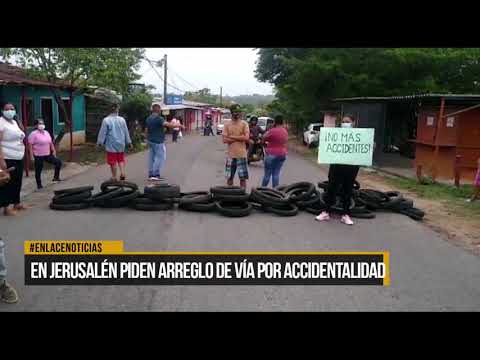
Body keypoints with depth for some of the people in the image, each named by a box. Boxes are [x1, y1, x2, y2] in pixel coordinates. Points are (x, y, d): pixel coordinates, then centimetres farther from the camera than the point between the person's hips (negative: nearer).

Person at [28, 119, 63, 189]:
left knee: (58, 162, 4)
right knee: (38, 171, 3)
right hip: (38, 156, -6)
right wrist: (32, 156, -17)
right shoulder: (33, 134, -11)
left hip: (48, 155, 6)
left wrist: (53, 151, 12)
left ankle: (56, 177, 16)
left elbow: (51, 143, 18)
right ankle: (39, 185, 16)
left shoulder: (46, 132, 11)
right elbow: (30, 145, -13)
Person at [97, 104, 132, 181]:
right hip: (121, 144, 3)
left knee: (113, 161, 5)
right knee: (121, 159, 18)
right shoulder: (122, 120, 0)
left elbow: (102, 132, -7)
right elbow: (126, 132, 8)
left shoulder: (106, 120, -11)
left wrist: (100, 142, 4)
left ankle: (114, 177, 12)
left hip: (111, 145, -3)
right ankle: (122, 173, 5)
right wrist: (128, 142, 18)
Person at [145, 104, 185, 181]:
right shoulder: (159, 118, -15)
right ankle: (155, 175, -6)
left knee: (151, 157, 11)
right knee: (160, 157, -3)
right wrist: (179, 125, -22)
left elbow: (146, 130, 14)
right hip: (158, 141, -8)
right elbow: (167, 124, -27)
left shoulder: (148, 119, 11)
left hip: (150, 141, 8)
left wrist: (147, 140, 23)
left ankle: (150, 175, 14)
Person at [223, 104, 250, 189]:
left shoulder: (244, 124, 0)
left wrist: (232, 137, -9)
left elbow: (246, 137, -12)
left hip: (241, 154, -2)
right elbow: (225, 140, -4)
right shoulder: (227, 124, 4)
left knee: (243, 177, 1)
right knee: (229, 177, 11)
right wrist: (240, 138, -10)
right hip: (230, 155, 2)